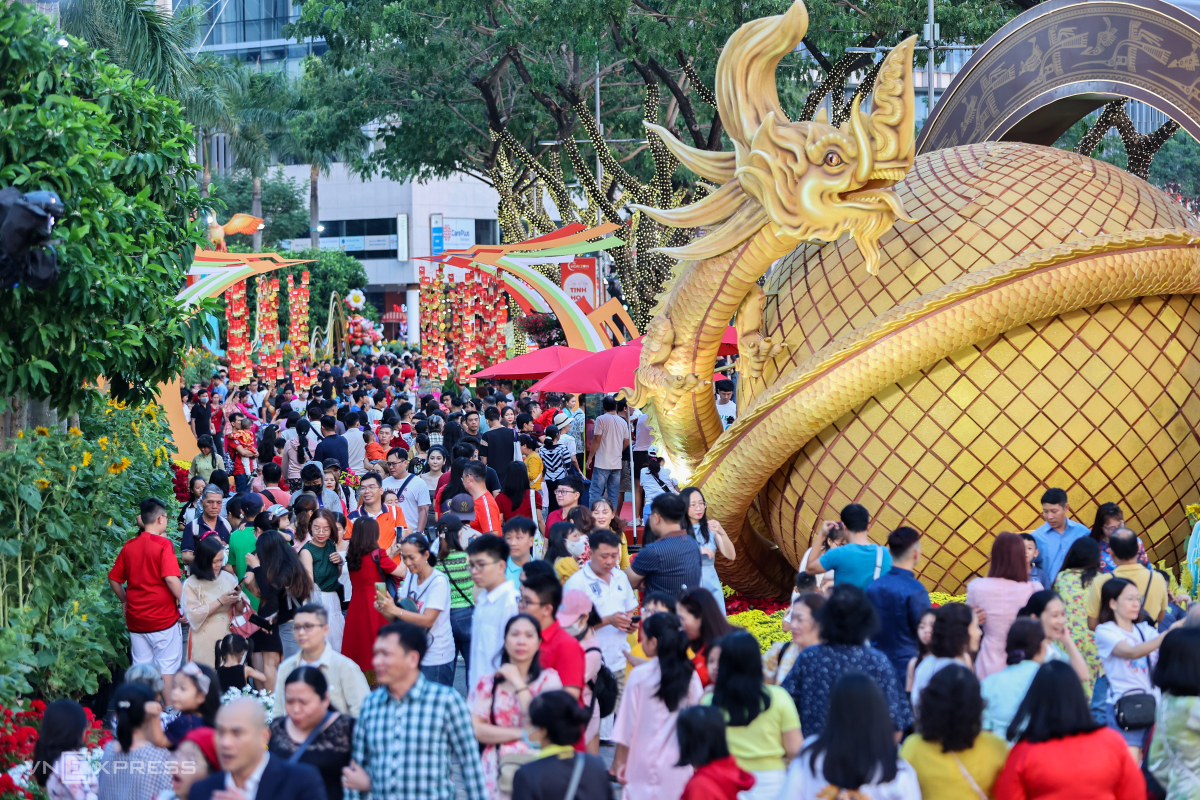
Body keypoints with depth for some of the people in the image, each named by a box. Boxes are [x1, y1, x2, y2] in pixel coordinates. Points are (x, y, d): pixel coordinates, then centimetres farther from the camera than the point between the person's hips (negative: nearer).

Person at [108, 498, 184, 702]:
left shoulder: (129, 546, 5)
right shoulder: (163, 544, -12)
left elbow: (114, 579, 11)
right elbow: (171, 578, -22)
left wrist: (125, 601, 23)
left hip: (136, 619, 5)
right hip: (163, 618, -5)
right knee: (167, 669, 3)